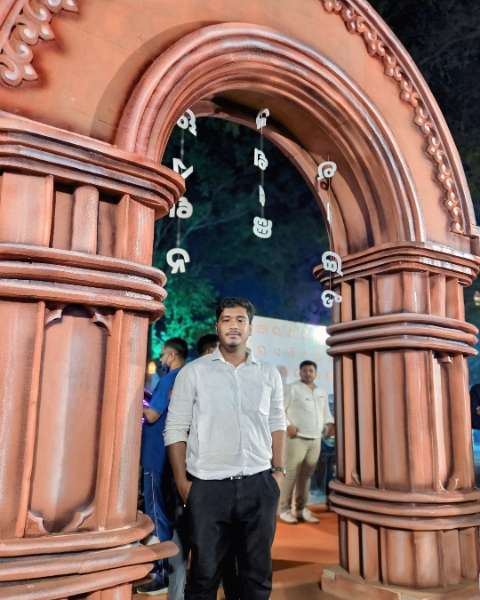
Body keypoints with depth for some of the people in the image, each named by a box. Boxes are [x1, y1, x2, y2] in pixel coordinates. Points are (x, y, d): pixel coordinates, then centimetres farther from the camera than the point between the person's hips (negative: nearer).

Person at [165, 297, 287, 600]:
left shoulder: (269, 374, 6)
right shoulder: (193, 372, -2)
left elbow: (277, 424, 12)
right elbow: (176, 429, -2)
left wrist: (278, 471, 5)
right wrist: (182, 481, -6)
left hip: (259, 484, 2)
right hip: (208, 486, -2)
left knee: (258, 572, 15)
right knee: (204, 573, 10)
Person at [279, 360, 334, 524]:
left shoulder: (322, 392, 15)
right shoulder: (292, 389, -4)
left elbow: (326, 412, 25)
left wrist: (330, 424, 6)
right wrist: (287, 425, -17)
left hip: (316, 440, 6)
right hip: (297, 439, -5)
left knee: (306, 476, 10)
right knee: (291, 475, -5)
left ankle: (301, 509, 18)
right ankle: (284, 509, 5)